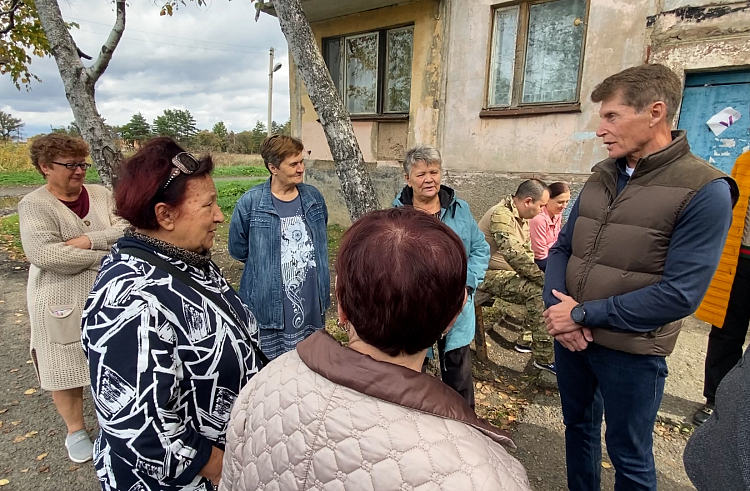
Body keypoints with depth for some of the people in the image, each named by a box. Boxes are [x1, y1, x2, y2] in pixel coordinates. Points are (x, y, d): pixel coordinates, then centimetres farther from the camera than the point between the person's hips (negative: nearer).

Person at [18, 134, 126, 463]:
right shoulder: (33, 205, -9)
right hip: (62, 301, -3)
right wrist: (107, 254, -18)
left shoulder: (100, 194, 1)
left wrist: (89, 240, -23)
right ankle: (75, 429, 35)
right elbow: (46, 255, -23)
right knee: (67, 367, 12)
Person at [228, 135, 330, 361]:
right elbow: (238, 249, -1)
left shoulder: (314, 196, 1)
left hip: (312, 301, 4)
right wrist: (265, 266, 5)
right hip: (270, 304, -4)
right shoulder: (251, 202, -14)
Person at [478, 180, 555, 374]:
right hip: (490, 274, -10)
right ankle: (545, 357, -13)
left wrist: (540, 276, -1)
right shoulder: (501, 214, -22)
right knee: (538, 292, -24)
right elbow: (514, 254, -32)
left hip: (509, 272, 10)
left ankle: (528, 339, 13)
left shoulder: (523, 217, 10)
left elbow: (527, 252, 15)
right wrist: (543, 278, -25)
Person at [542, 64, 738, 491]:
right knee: (578, 424, 24)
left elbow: (679, 294, -21)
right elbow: (563, 247, 4)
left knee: (629, 455, 14)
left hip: (631, 351, -5)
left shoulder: (704, 191, -15)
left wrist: (583, 314, -19)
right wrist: (558, 308, -13)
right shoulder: (602, 176, 3)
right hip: (569, 336, 6)